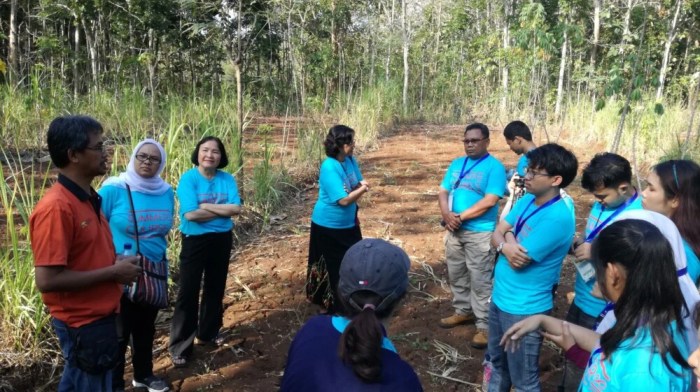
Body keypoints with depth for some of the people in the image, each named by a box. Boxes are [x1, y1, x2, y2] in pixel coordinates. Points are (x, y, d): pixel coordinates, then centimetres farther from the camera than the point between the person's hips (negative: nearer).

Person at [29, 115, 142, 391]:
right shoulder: (56, 207, -23)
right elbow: (46, 280, -26)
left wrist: (118, 264, 1)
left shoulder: (88, 198, 6)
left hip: (99, 317, 9)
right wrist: (113, 272, -20)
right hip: (82, 324, -9)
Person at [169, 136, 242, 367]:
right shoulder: (188, 179, -14)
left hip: (222, 240, 5)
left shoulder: (227, 179, -2)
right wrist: (222, 210, -16)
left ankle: (208, 333, 37)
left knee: (215, 288, 18)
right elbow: (191, 214, -24)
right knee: (188, 292, 0)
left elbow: (236, 209, -13)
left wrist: (206, 206, -20)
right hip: (195, 241, -5)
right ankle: (180, 346, 9)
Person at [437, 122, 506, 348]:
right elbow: (443, 192, 7)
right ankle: (463, 311, 35)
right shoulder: (456, 164, 10)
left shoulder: (494, 167, -11)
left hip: (479, 232, -7)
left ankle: (484, 326, 7)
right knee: (456, 274, 17)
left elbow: (490, 201, -20)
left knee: (480, 281, -2)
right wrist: (446, 214, -13)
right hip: (453, 230, 7)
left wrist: (461, 216, -16)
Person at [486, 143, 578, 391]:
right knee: (496, 363, 26)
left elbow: (519, 261, -25)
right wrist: (505, 246, -20)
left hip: (524, 308, -8)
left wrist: (509, 236, -7)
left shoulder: (557, 218, -26)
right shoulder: (528, 200, 1)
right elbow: (497, 233, 2)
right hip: (500, 297, 8)